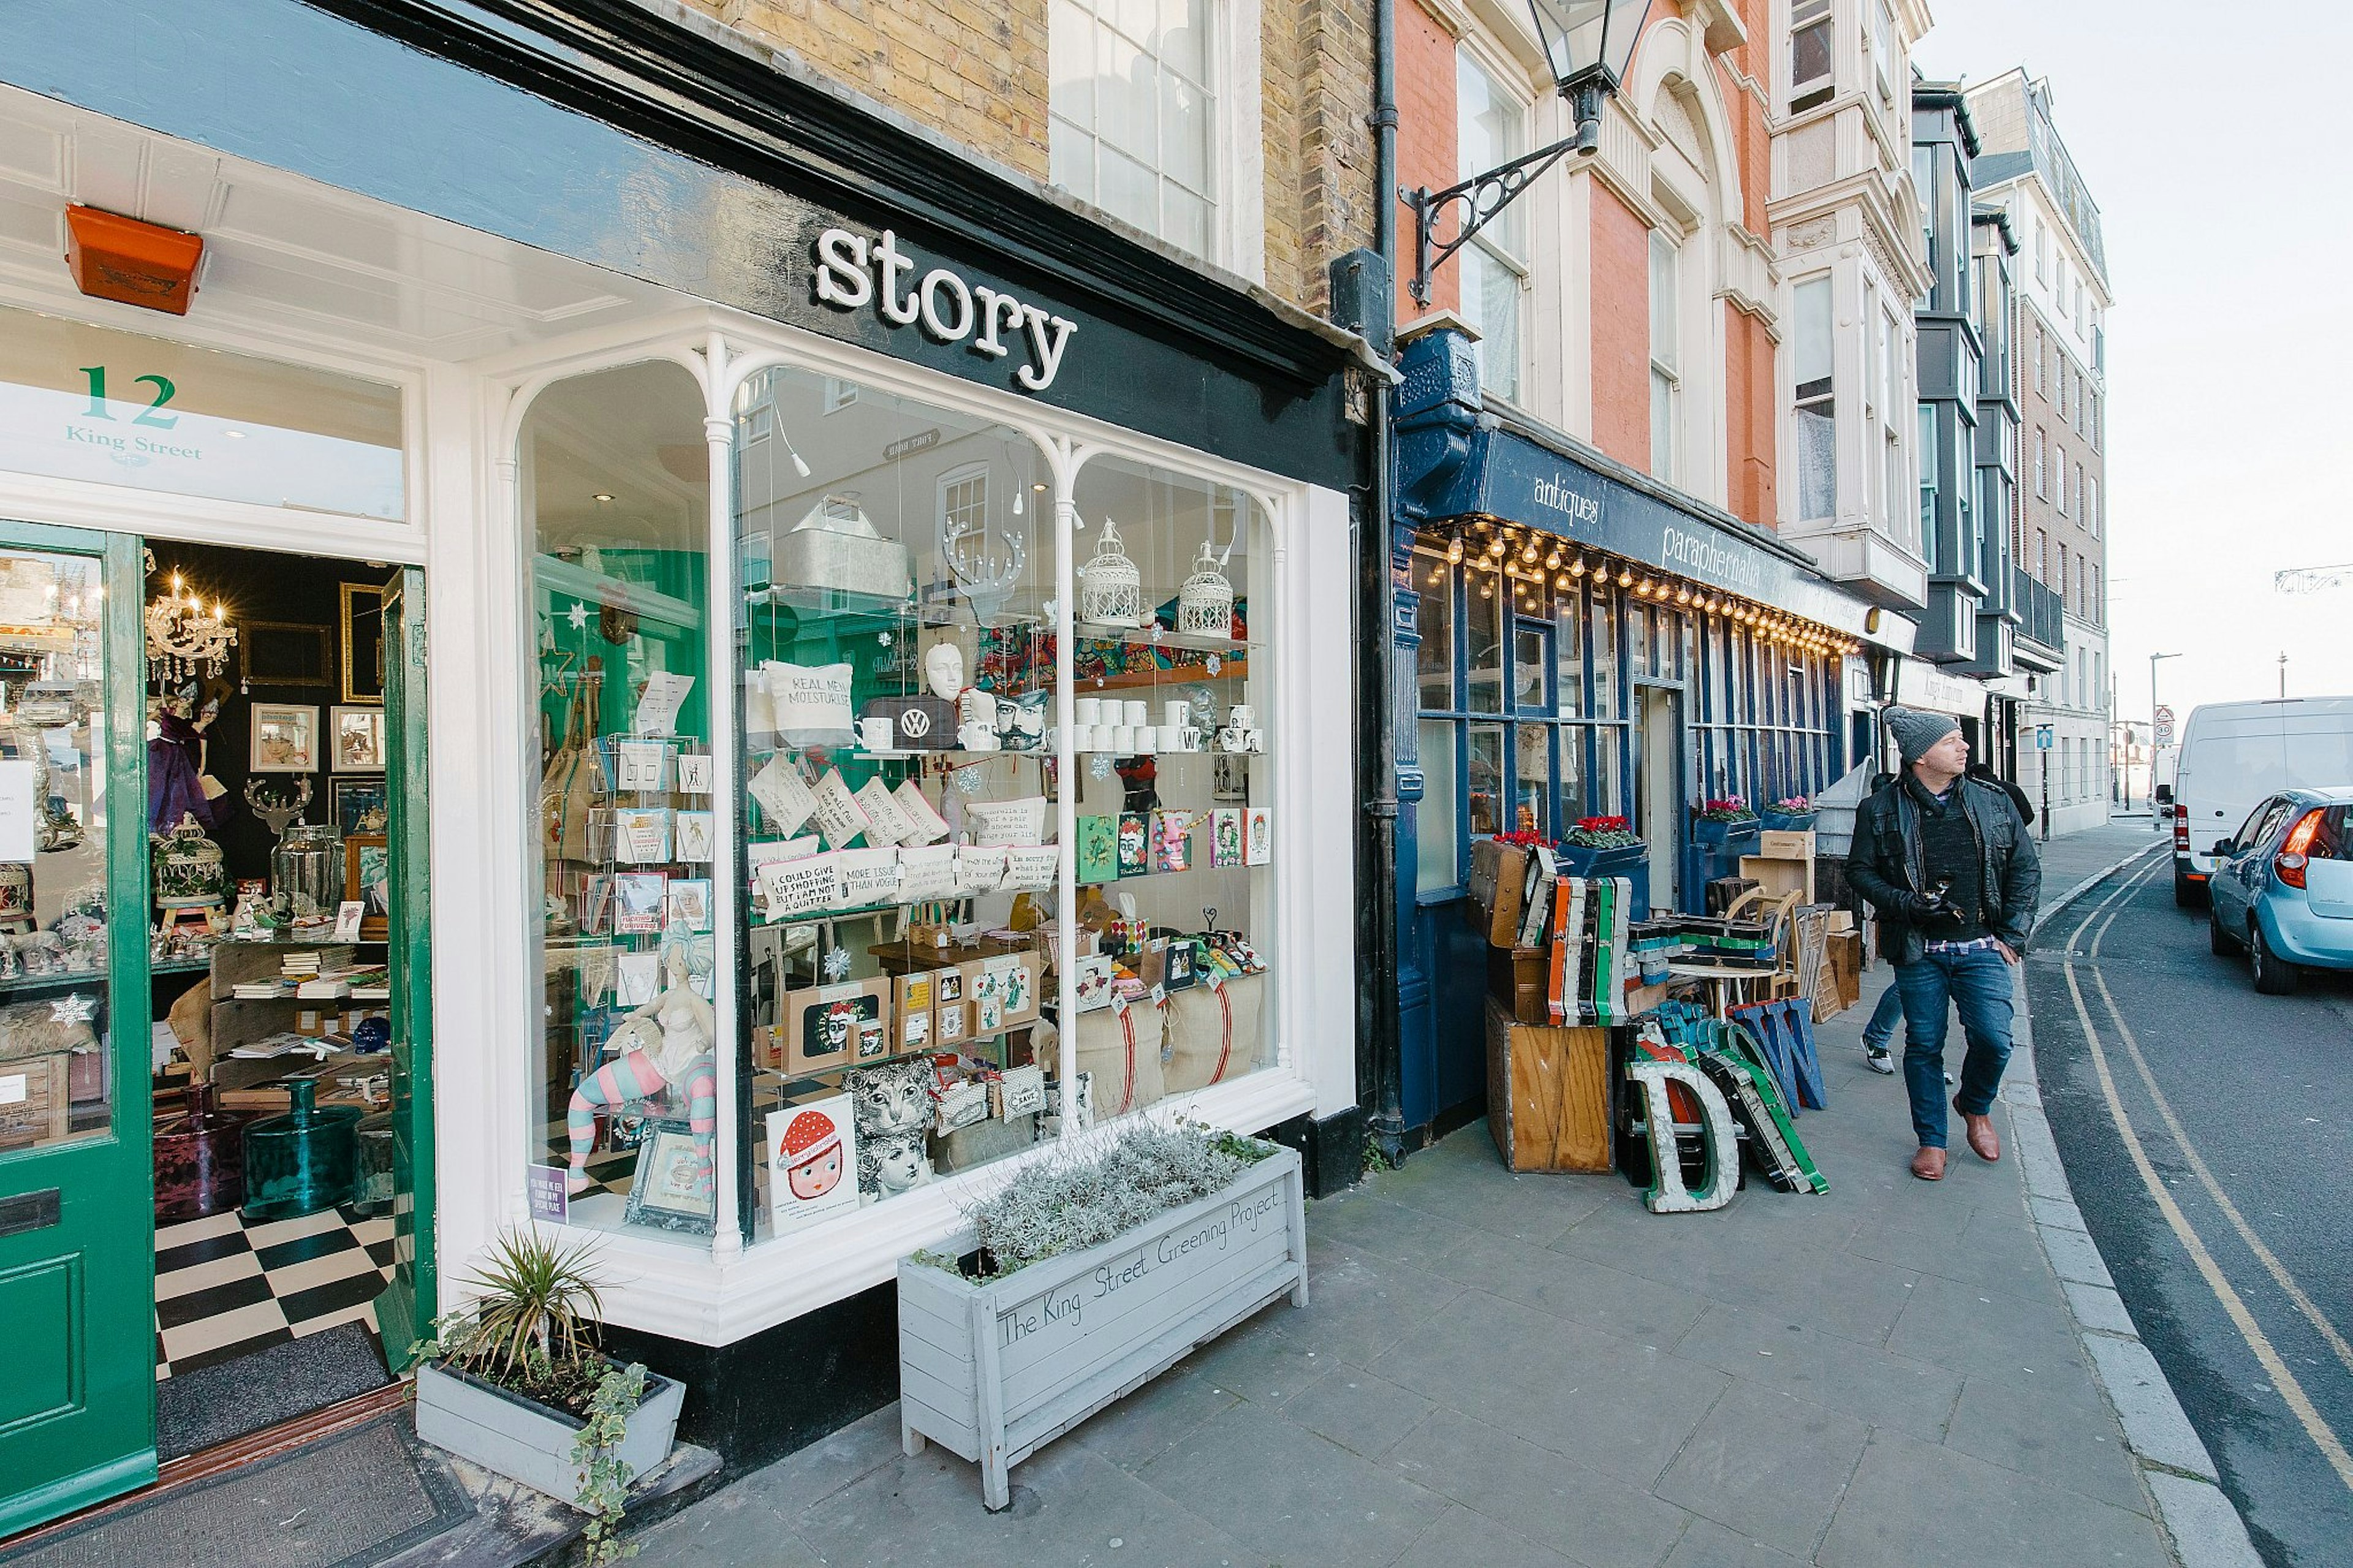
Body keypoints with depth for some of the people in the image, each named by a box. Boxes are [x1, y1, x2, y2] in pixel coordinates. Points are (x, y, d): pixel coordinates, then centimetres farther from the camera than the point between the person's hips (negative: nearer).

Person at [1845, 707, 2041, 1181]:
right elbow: (1860, 871, 1)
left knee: (1994, 1040, -9)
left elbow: (2025, 869, 10)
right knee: (1924, 1046, 6)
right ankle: (1932, 1141, 22)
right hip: (1918, 951, -1)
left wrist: (2013, 936, 3)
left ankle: (1976, 1106, 24)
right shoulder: (1882, 809, -3)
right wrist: (1910, 906, -14)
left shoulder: (1993, 803, 5)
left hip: (1981, 949, 2)